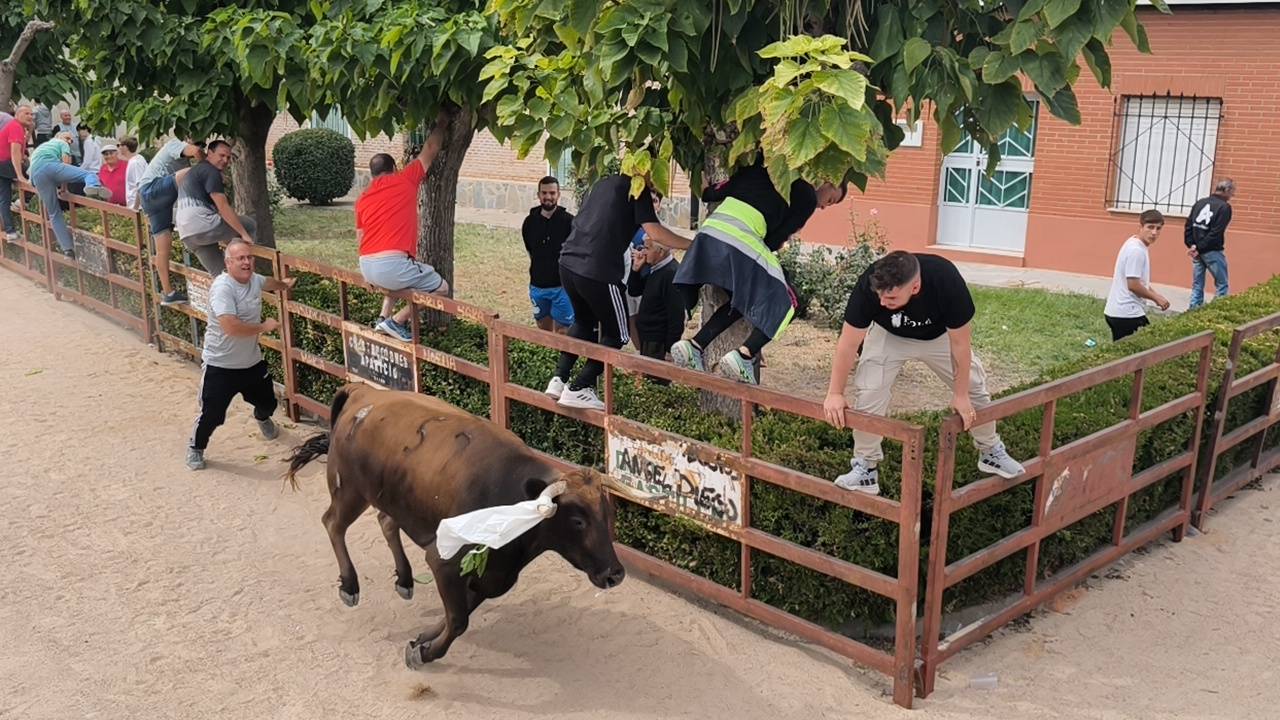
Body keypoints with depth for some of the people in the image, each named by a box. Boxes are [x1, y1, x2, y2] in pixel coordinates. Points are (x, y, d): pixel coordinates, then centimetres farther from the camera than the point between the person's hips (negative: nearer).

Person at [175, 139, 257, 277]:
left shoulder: (196, 170, 29)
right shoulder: (210, 171, -4)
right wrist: (244, 234, -13)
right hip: (202, 226, -10)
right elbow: (223, 207, -13)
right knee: (250, 225, 1)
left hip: (187, 234, 10)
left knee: (219, 273, 11)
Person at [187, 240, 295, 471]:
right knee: (212, 414, -5)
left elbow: (268, 283, 26)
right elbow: (231, 327, -36)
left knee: (268, 402, 21)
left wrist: (285, 285, 46)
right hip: (220, 365, -7)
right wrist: (264, 326, -23)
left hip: (252, 361, 7)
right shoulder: (223, 287, -27)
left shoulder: (254, 280, -2)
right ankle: (196, 448, 25)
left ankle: (262, 418, 58)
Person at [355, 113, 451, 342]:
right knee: (441, 288, 11)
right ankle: (396, 322, 3)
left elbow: (360, 238, 21)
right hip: (392, 264, -7)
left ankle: (383, 317, 23)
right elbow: (430, 150, 17)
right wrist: (441, 124, 32)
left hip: (366, 266, 7)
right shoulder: (405, 179, 5)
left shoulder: (363, 198, 18)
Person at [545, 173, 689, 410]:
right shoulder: (639, 190, -1)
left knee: (583, 322, 29)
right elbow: (655, 233, -11)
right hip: (598, 271, -8)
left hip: (568, 262, 8)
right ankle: (578, 389, 2)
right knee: (616, 334, 9)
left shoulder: (604, 182, 21)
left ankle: (559, 379, 22)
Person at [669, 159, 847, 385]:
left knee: (742, 299, 21)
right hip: (741, 237, -7)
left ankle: (694, 346, 9)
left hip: (710, 228, 7)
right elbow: (777, 239, 6)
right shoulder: (807, 198, 8)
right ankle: (744, 355, -10)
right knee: (781, 304, 6)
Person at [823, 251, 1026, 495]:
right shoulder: (869, 285, -40)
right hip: (888, 335, 0)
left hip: (938, 335, 1)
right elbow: (848, 343, -27)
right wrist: (835, 393, -24)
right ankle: (865, 466, -2)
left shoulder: (947, 282, -41)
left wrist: (961, 395, -17)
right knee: (868, 392, -17)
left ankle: (991, 452, 29)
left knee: (974, 387, 4)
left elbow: (959, 342, -26)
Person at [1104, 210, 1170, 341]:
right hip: (1128, 313, -10)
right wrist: (1156, 298, -8)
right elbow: (1133, 285, -21)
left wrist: (1155, 295, 13)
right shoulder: (1136, 250, -19)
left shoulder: (1134, 245, 12)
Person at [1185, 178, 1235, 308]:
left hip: (1197, 251, 6)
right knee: (1222, 285, 5)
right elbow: (1216, 233, -17)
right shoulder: (1224, 207, -10)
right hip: (1213, 252, -6)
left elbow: (1189, 225, 5)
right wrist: (1199, 248, -12)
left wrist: (1191, 245, 0)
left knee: (1197, 285, 11)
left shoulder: (1200, 202, 9)